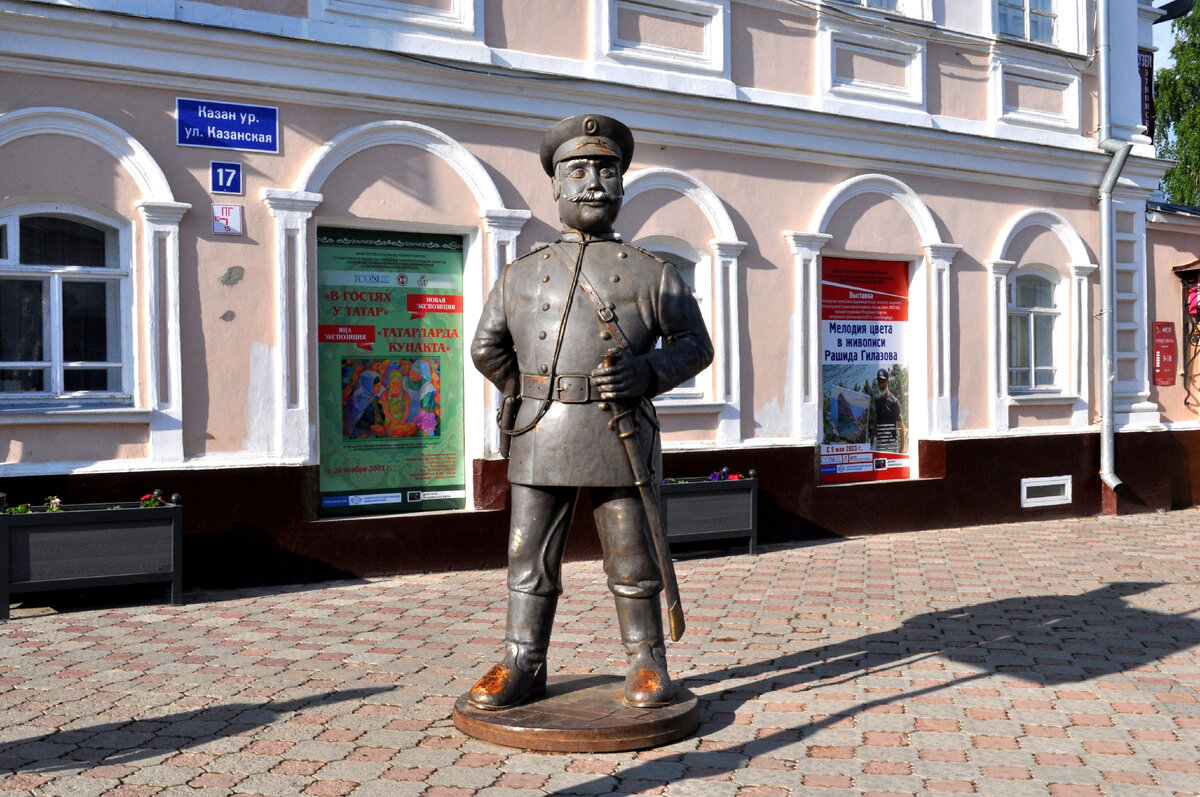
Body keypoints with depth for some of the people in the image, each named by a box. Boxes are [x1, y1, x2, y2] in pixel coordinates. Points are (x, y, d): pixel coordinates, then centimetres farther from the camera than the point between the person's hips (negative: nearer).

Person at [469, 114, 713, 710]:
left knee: (632, 560, 5)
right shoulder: (522, 275, 11)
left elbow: (695, 344, 8)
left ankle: (647, 664, 19)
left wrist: (646, 374, -9)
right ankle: (522, 666, 19)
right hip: (541, 439, 2)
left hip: (620, 438, -2)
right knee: (530, 559, 7)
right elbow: (487, 349, 21)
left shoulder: (651, 273, 5)